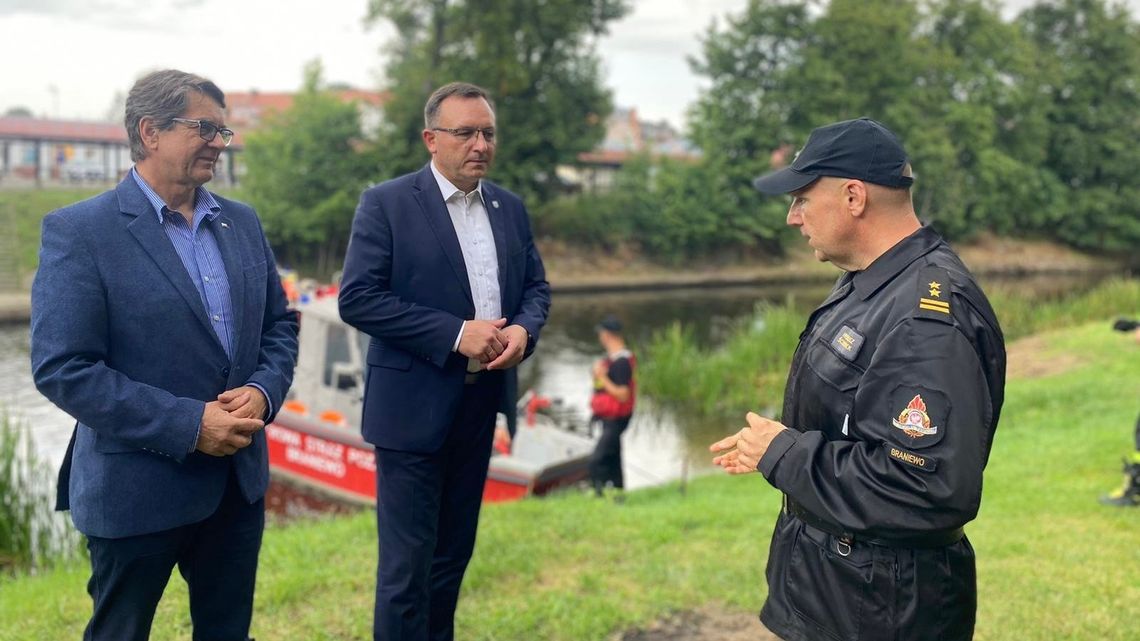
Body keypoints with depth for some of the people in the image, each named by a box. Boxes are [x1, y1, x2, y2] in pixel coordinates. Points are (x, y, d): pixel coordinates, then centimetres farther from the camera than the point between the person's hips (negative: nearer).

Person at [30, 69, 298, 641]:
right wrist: (187, 426, -21)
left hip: (240, 478, 6)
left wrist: (263, 392, -9)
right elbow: (63, 369, -17)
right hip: (136, 489, -5)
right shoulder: (78, 231, -12)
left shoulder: (242, 223, 7)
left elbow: (280, 325, 12)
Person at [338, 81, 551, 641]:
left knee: (454, 553, 18)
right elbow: (357, 299, -15)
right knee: (407, 564, 2)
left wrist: (523, 330, -10)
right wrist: (455, 333, -21)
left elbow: (536, 285, 14)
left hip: (482, 404, 6)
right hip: (414, 405, -5)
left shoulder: (510, 208, 9)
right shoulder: (386, 204, -9)